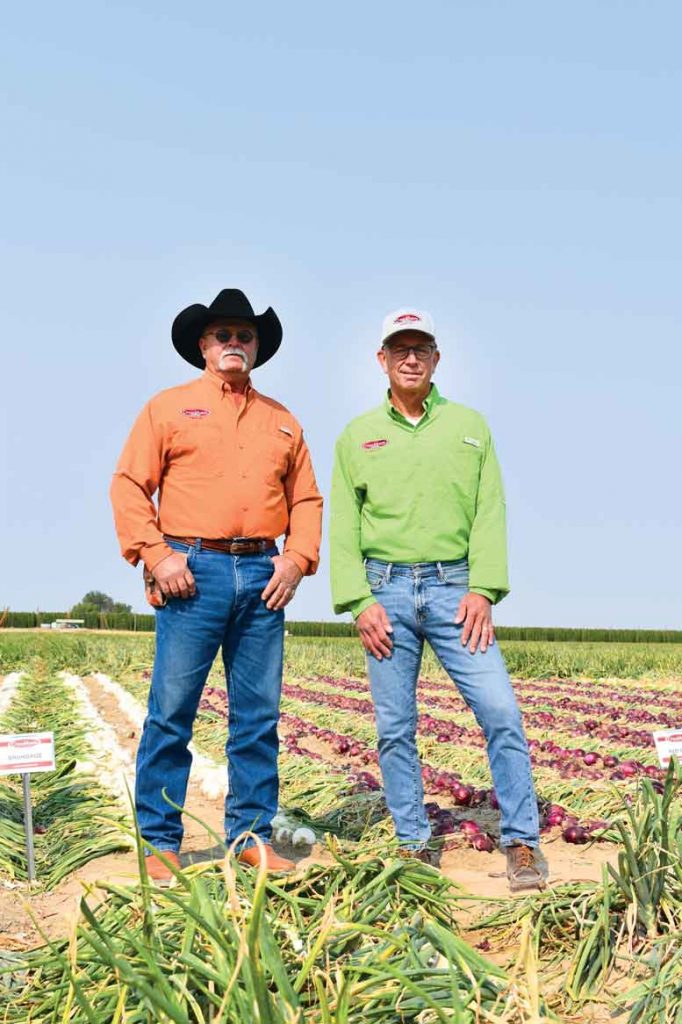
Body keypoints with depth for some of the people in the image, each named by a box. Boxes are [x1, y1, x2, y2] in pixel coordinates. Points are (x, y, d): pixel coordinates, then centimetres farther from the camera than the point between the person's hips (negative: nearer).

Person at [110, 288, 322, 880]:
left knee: (259, 715, 6)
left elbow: (306, 499, 18)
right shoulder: (169, 408, 8)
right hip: (193, 572, -3)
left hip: (263, 575, 4)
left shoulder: (282, 421, 19)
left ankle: (252, 836, 16)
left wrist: (297, 559, 2)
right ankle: (159, 842, 6)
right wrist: (156, 555, -10)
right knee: (171, 711, -4)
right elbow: (130, 487, 2)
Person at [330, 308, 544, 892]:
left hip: (454, 590, 0)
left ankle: (521, 843, 0)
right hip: (385, 590, 1)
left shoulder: (470, 426, 12)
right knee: (395, 727, 3)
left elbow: (490, 513, 5)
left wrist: (483, 589, -7)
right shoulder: (357, 437, 12)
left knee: (500, 711, -11)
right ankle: (414, 845, 15)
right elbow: (343, 526, 6)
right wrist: (359, 601, -5)